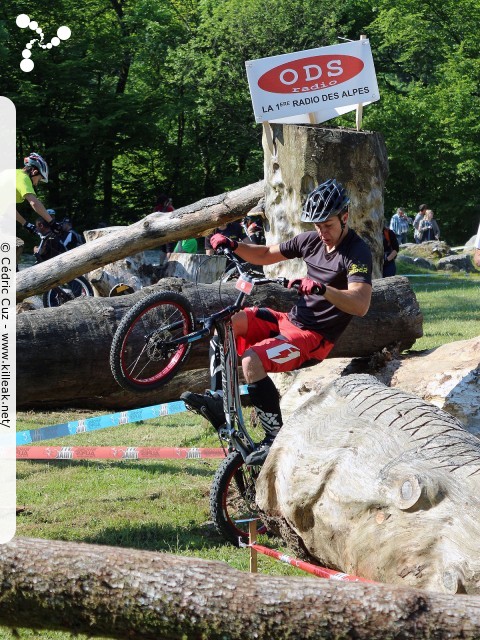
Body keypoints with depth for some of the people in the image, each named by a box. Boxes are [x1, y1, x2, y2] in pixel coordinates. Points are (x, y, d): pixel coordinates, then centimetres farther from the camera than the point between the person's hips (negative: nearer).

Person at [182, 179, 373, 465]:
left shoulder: (357, 253, -16)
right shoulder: (312, 240, 8)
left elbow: (361, 304, -31)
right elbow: (265, 254, 19)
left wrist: (321, 288, -46)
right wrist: (233, 245, 1)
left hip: (314, 337, -8)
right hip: (291, 320, 9)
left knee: (252, 359, -29)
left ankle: (277, 437, -20)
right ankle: (219, 398, -3)